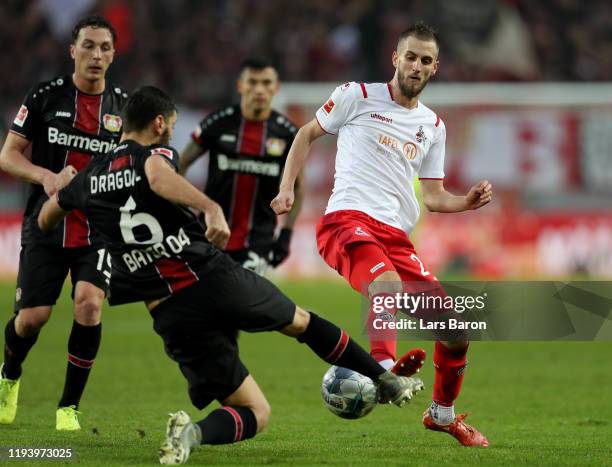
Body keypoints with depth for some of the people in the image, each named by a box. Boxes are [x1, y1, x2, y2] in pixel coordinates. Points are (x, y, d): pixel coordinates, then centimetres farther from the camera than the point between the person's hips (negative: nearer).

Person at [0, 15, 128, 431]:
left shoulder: (124, 107, 4)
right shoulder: (46, 97, -2)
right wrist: (45, 176, -18)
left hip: (100, 232, 1)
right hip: (47, 227, -1)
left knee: (89, 302, -21)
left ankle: (69, 407, -4)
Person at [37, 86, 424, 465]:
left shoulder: (89, 178, 12)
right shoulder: (156, 155, -2)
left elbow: (45, 221, 30)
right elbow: (157, 176, -29)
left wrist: (63, 184, 49)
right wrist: (212, 208, -38)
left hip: (173, 317, 3)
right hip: (218, 280, -3)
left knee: (257, 414, 9)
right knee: (302, 321, 28)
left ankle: (190, 432, -21)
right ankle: (388, 382, 26)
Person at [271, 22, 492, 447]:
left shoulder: (433, 126, 20)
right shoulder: (359, 97, 6)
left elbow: (433, 196, 22)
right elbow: (308, 134, 16)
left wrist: (467, 202, 1)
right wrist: (287, 188, 5)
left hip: (397, 236, 6)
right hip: (348, 220, -6)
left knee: (456, 331, 3)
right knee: (388, 285, -40)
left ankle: (443, 413, 25)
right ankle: (384, 370, -55)